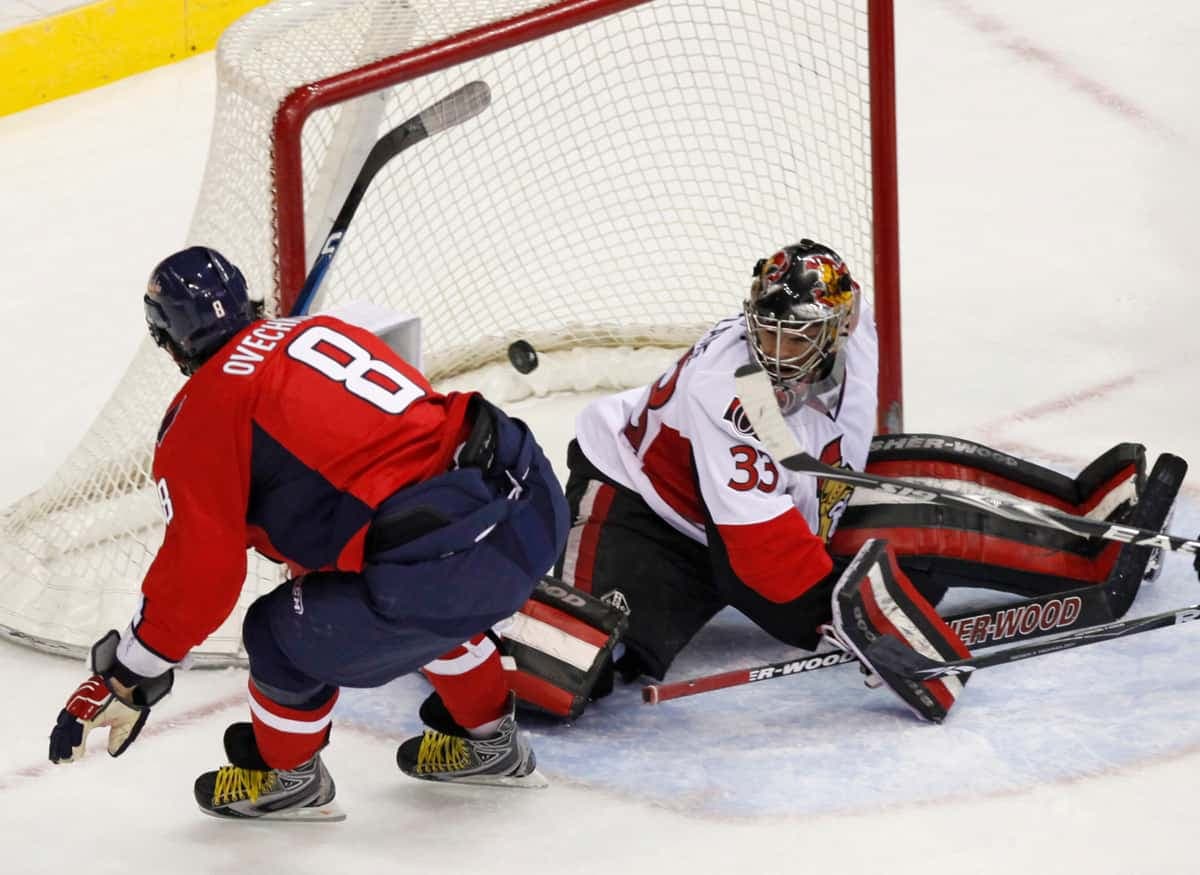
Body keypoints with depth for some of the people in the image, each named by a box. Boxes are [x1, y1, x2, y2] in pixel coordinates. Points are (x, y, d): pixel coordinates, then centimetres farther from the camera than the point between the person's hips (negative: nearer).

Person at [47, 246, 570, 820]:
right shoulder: (322, 332, 21)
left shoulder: (201, 414, -1)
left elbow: (199, 571, -2)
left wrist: (123, 679, 8)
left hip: (448, 567, -8)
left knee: (288, 633, 13)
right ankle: (489, 743, 51)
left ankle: (288, 779, 35)